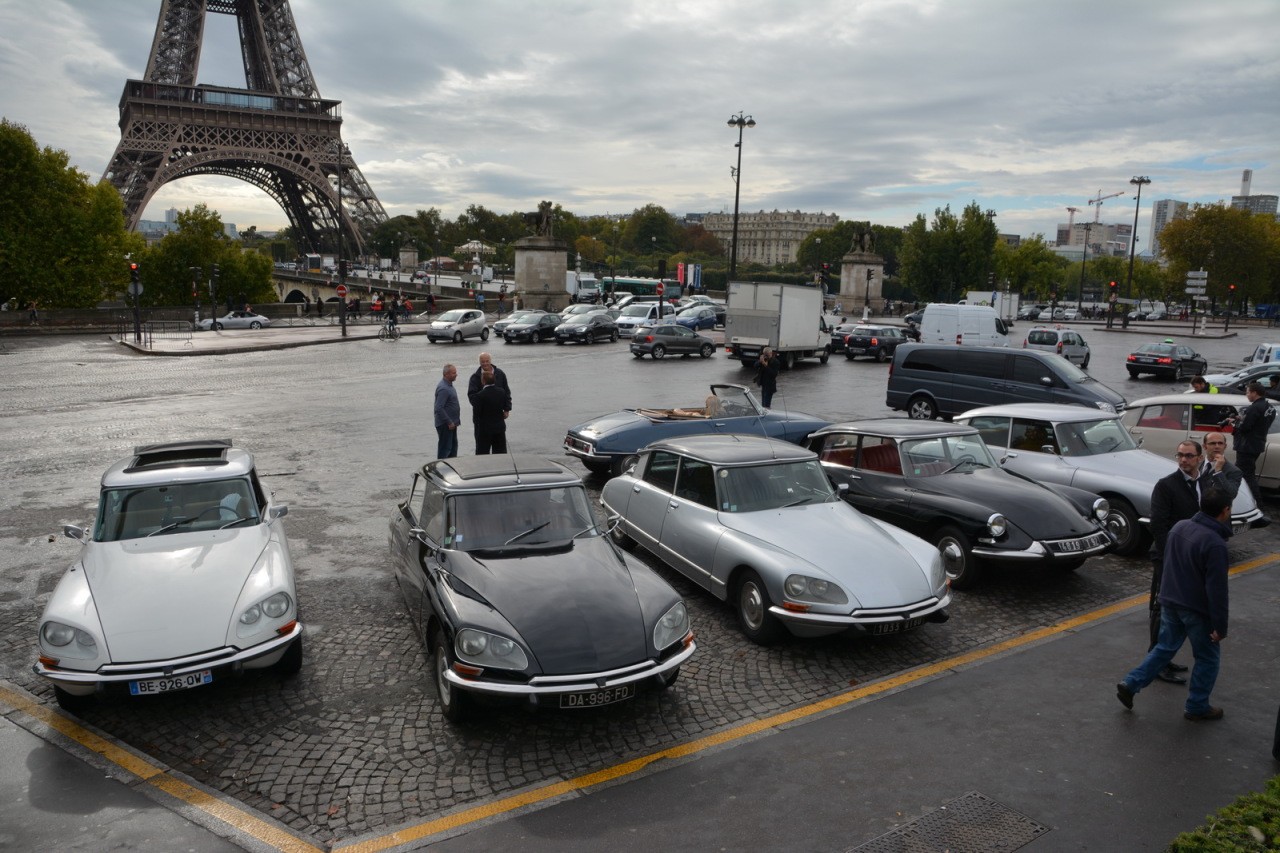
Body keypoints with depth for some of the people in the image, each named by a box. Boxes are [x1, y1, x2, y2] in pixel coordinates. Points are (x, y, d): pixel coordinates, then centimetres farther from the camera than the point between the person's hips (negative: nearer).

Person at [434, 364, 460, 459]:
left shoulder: (448, 385, 11)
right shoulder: (443, 388, -21)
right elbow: (439, 409, -27)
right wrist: (449, 422, -24)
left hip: (451, 423, 10)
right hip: (445, 425, -10)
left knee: (453, 445, 18)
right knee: (445, 448, -4)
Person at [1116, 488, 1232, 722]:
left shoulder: (1179, 527, -1)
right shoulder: (1215, 544, -23)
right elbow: (1217, 590, -21)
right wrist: (1220, 625, -15)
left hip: (1170, 603, 7)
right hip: (1197, 610, -6)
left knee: (1164, 649, 18)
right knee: (1208, 659, 13)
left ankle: (1130, 684, 11)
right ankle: (1197, 707, 21)